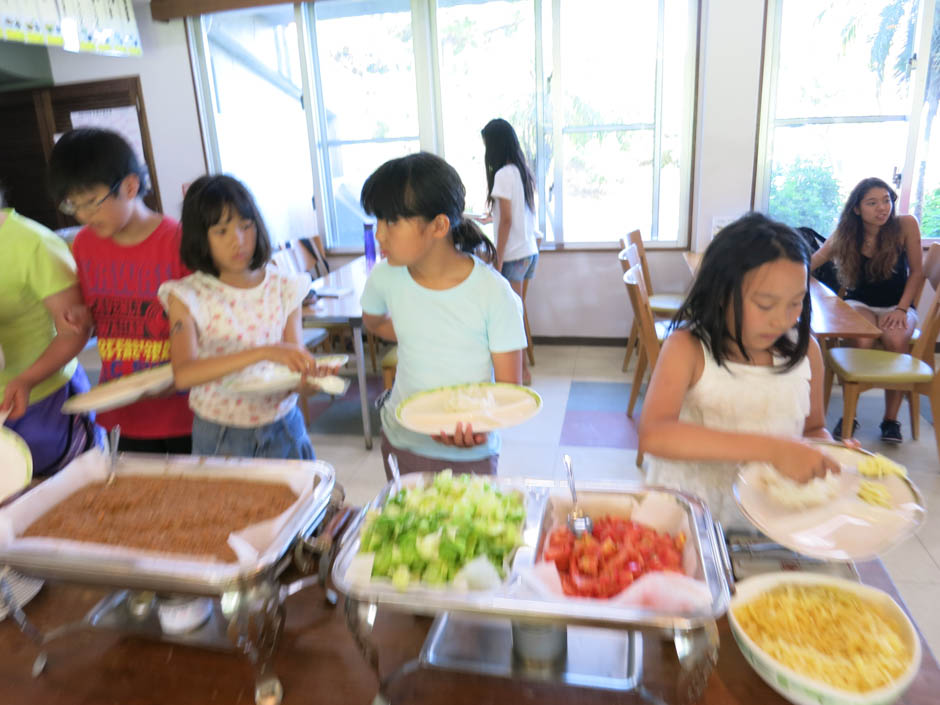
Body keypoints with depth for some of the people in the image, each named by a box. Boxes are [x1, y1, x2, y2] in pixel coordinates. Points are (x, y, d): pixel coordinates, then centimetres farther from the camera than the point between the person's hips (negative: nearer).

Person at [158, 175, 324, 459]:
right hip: (218, 436, -1)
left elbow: (293, 366, -3)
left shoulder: (283, 288, -1)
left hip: (282, 430, 2)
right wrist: (264, 352, -34)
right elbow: (183, 374, -23)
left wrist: (308, 377, -27)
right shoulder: (188, 297, -8)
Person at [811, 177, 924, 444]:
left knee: (896, 340, -35)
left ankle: (891, 418, -17)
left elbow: (916, 272, -4)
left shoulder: (906, 225, -9)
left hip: (897, 305, 0)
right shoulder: (846, 234, -5)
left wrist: (902, 309, -14)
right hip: (859, 304, 0)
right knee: (862, 341, -35)